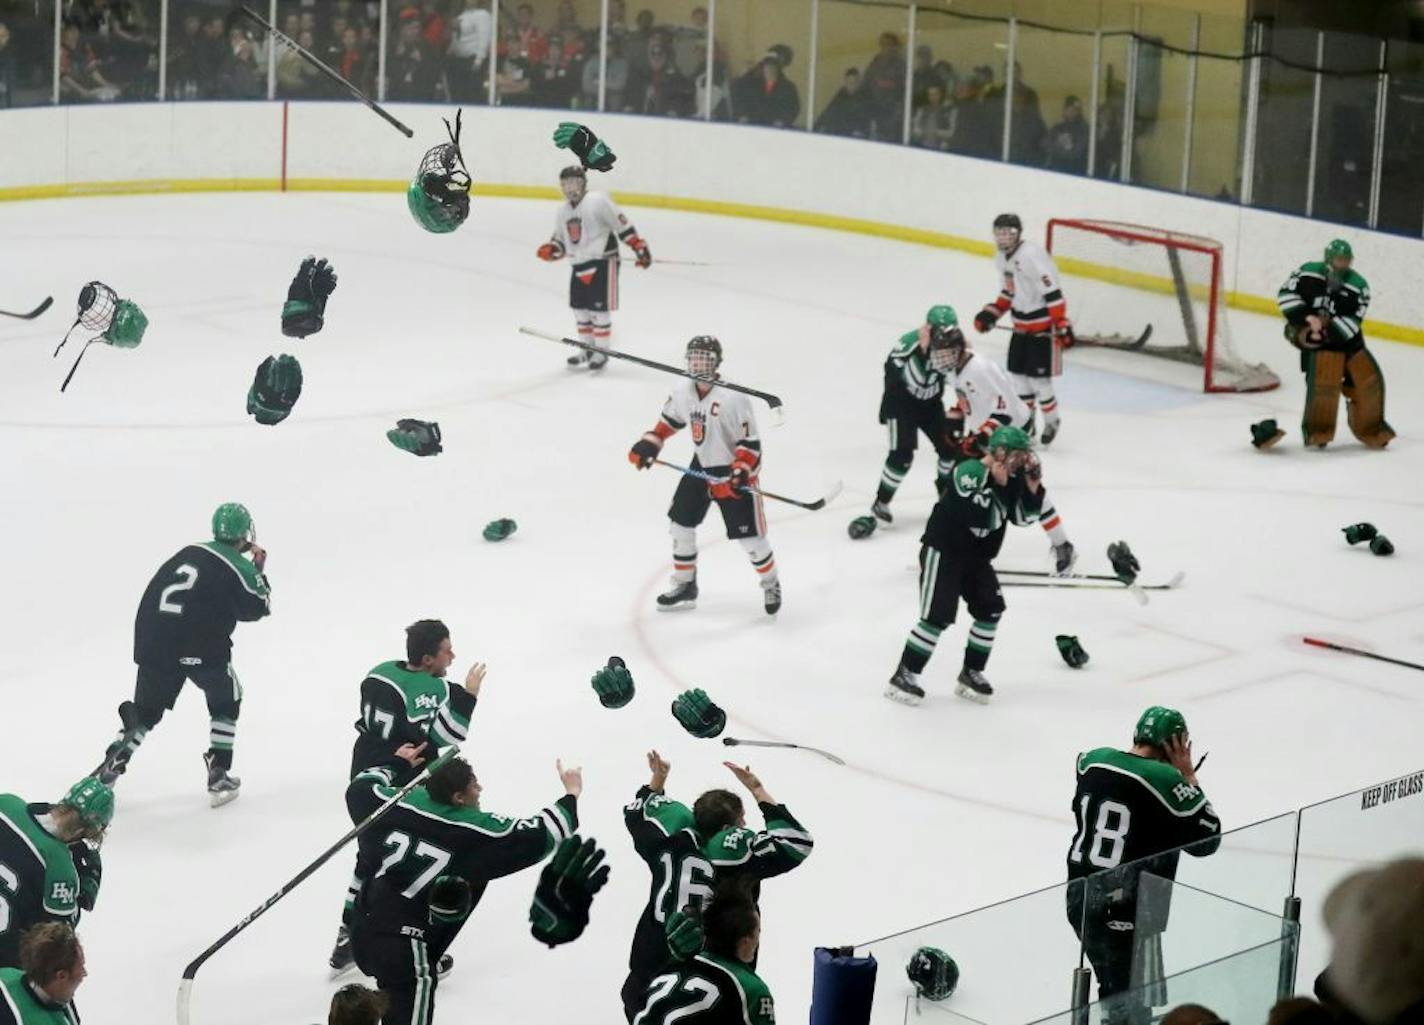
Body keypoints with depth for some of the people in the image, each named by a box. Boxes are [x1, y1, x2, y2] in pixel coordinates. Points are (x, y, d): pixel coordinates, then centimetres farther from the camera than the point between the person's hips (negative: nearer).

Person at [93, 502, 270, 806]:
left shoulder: (189, 552, 15)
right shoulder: (239, 568, -4)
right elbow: (255, 608, 3)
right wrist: (259, 572, 13)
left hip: (153, 641, 5)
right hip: (200, 647, -5)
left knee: (146, 709, 19)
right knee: (226, 700, 19)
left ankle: (108, 769, 6)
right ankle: (219, 777, 13)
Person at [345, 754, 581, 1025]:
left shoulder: (402, 802, 4)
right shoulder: (476, 832, -11)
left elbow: (360, 790, 22)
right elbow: (538, 838, -8)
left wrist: (394, 767, 39)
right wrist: (571, 795, 4)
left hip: (361, 927, 7)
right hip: (402, 945, -7)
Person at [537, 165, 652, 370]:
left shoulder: (599, 201, -13)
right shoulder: (563, 212, 12)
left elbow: (622, 225, -13)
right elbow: (562, 241, 17)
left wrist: (639, 247, -15)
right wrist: (550, 250, -5)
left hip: (603, 262, -8)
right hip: (578, 265, 8)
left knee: (599, 308, -4)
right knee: (579, 308, 12)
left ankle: (601, 352, 8)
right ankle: (587, 349, 26)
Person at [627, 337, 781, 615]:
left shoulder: (732, 398, -26)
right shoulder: (683, 393, -5)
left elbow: (750, 440, -22)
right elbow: (669, 421, 14)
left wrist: (741, 472, -32)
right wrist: (648, 446, 3)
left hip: (734, 471, -6)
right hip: (701, 467, 7)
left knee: (750, 535, -4)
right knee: (680, 522, 10)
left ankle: (770, 584, 22)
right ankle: (684, 585, 27)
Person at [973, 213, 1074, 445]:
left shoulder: (1032, 256, -25)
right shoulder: (1001, 258, 6)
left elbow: (1053, 293, -25)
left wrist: (1062, 326, -26)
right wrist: (991, 314, 9)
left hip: (1044, 323, -9)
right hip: (1021, 323, 9)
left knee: (1038, 376, -4)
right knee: (1017, 372, 10)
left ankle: (1051, 421, 17)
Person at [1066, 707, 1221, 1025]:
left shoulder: (1094, 760, 0)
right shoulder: (1167, 781, -18)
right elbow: (1207, 839, -9)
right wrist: (1189, 777, -4)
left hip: (1080, 894, 7)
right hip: (1128, 911, -7)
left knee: (1115, 982, 27)